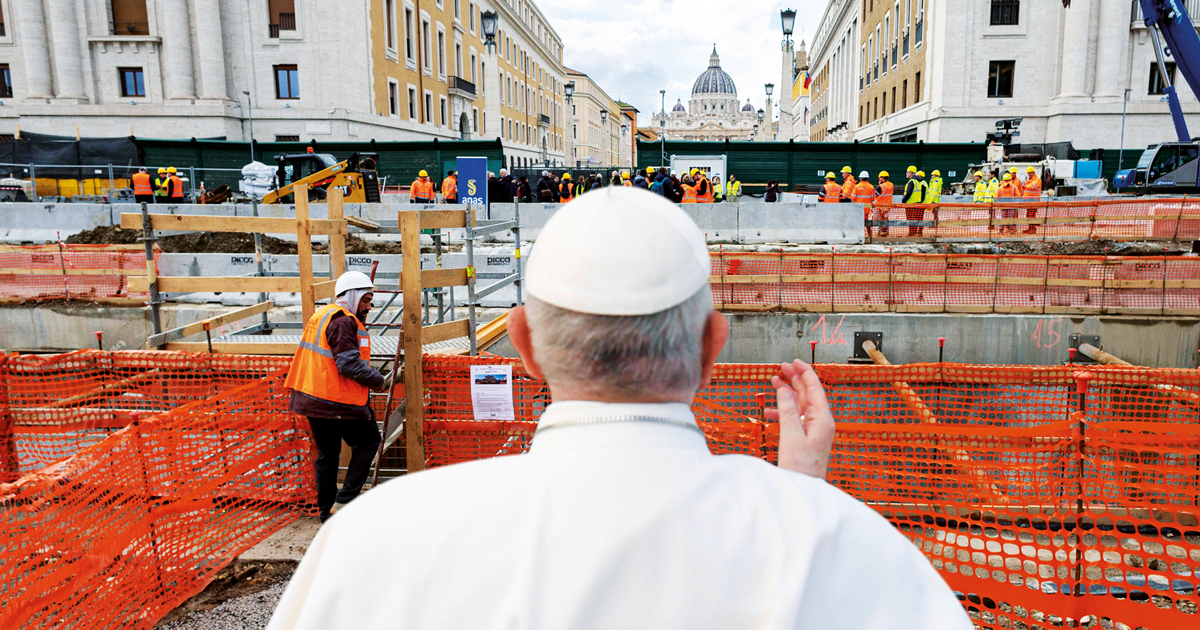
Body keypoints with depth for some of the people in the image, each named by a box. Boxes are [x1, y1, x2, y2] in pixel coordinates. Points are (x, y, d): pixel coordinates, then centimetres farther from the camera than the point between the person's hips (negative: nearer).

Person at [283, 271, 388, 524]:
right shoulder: (342, 320, -15)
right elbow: (349, 364, -23)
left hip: (312, 398, 9)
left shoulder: (320, 315, 16)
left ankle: (327, 512, 25)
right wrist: (379, 381, -12)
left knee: (327, 454, 17)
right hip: (337, 401, -9)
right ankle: (344, 501, 1)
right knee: (368, 441, 6)